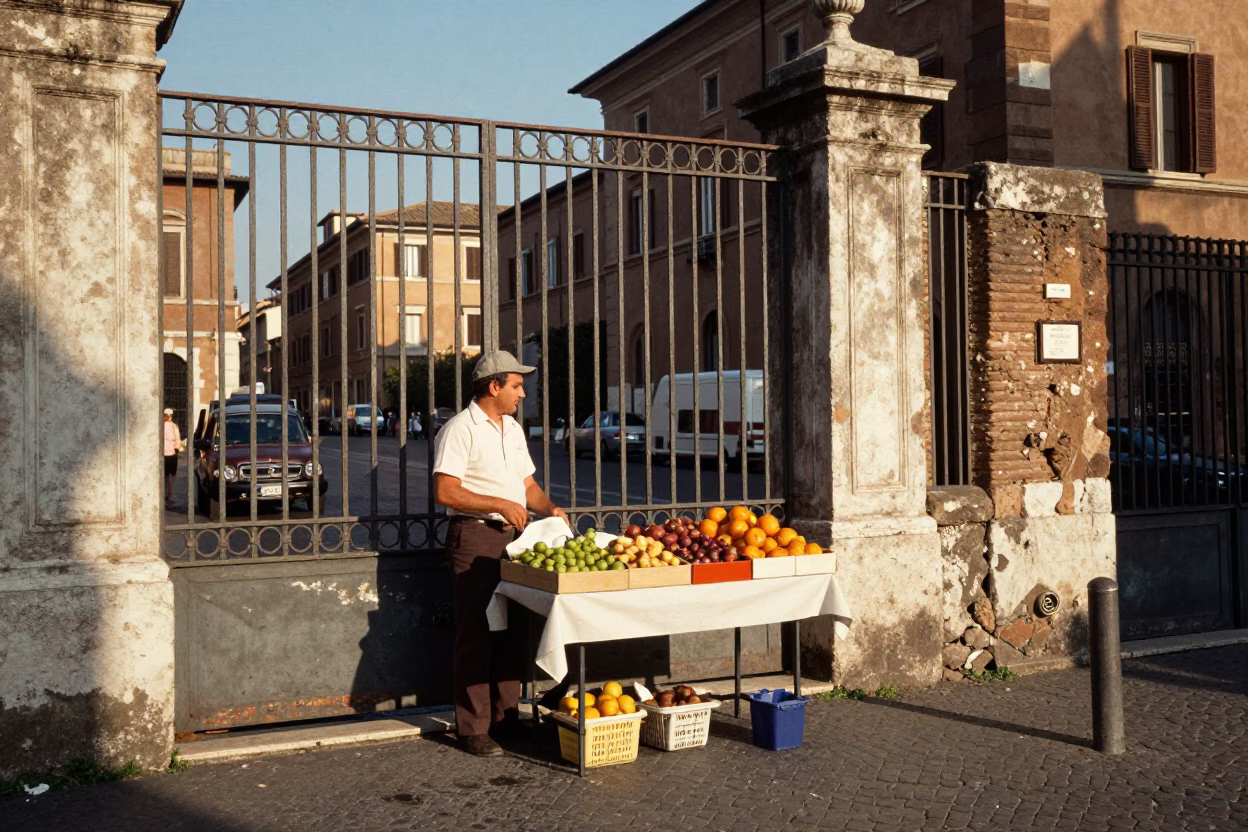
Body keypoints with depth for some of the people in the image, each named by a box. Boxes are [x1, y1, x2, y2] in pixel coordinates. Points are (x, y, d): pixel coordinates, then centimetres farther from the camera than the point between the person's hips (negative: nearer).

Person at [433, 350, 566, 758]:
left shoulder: (513, 429, 16)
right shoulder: (459, 429, -10)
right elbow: (445, 491, -18)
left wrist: (549, 507, 3)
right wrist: (500, 504, -19)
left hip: (513, 537, 8)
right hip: (475, 537, -8)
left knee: (511, 632, 11)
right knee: (476, 635, -4)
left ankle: (507, 719, 21)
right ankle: (473, 729, 3)